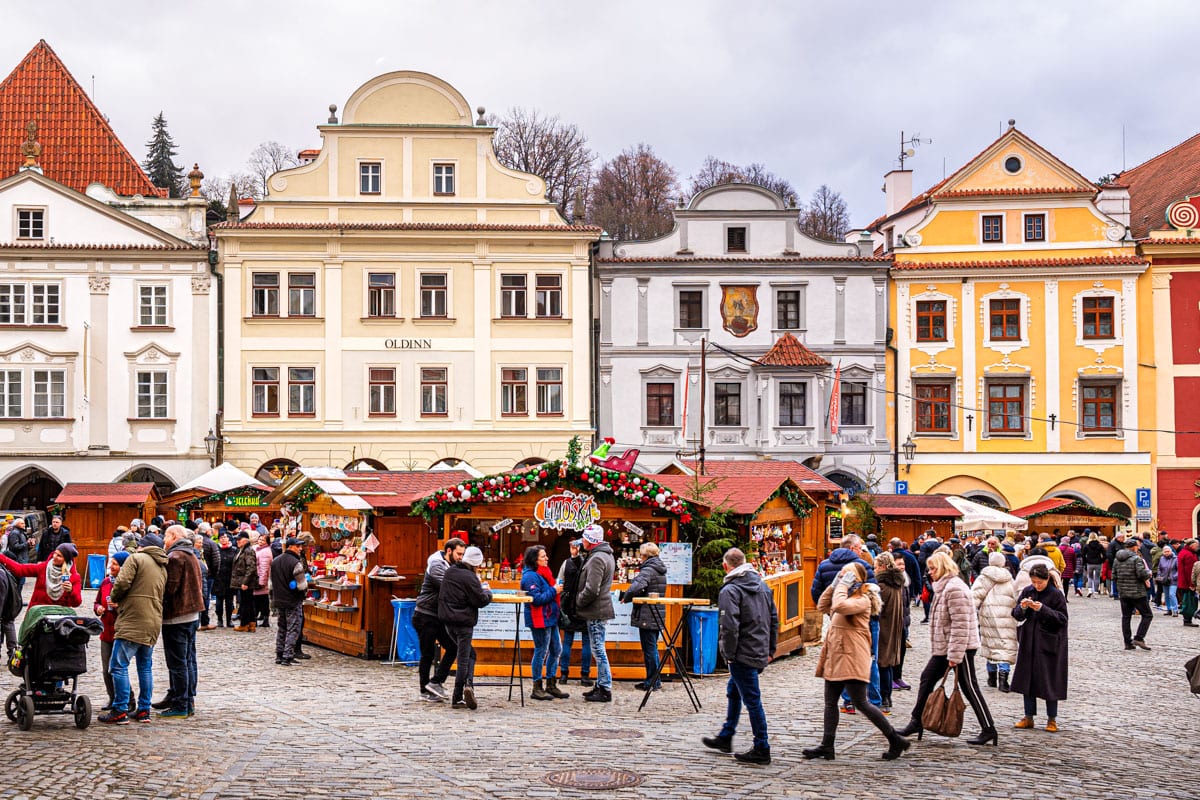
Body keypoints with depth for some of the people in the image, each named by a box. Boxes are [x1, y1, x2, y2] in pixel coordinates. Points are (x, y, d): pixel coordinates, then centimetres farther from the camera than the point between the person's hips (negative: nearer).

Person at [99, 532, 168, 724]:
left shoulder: (136, 558, -3)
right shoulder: (163, 568, 19)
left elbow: (122, 583, -15)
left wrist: (113, 598, 6)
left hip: (132, 622, -8)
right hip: (153, 623, 8)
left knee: (119, 665, -4)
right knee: (146, 667, 14)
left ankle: (120, 711, -7)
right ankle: (144, 710, 15)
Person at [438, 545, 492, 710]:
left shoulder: (449, 572, 10)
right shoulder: (469, 577, -15)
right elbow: (481, 600, -15)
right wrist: (488, 592, 8)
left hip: (448, 620, 8)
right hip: (464, 622, -8)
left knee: (469, 653, 18)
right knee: (464, 658, -3)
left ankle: (468, 683, 4)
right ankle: (457, 697, -8)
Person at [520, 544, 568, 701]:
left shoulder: (543, 573, 16)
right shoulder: (530, 576, -16)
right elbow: (536, 598, -23)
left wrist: (556, 589, 8)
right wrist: (554, 591, -16)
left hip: (550, 618, 10)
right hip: (539, 620, -10)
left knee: (556, 650, 14)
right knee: (541, 651, -3)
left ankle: (551, 685, 23)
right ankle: (537, 689, 6)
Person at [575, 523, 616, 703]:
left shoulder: (597, 559, -19)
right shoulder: (607, 555, 15)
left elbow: (591, 590, -25)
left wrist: (578, 602, -9)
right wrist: (581, 601, 17)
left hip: (597, 611, -10)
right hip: (602, 609, 10)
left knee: (598, 650, -6)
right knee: (598, 650, 16)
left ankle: (605, 690, -3)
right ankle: (601, 685, 23)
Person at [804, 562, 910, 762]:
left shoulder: (863, 600, -14)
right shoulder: (847, 597, 16)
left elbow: (839, 606, -31)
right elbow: (822, 606, 17)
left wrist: (843, 586, -17)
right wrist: (834, 586, 8)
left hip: (852, 658, -10)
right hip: (836, 657, 10)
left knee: (861, 704, -6)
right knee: (830, 703, 10)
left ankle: (896, 741, 3)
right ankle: (827, 746, 15)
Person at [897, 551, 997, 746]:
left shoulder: (954, 589, -19)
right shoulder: (943, 587, 14)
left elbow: (960, 624, -23)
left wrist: (955, 655, -23)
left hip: (960, 648, -10)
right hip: (943, 648, 11)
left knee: (969, 687, -4)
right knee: (926, 679, 13)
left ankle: (989, 730, 3)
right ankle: (917, 722, 22)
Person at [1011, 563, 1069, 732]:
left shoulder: (1056, 595, -8)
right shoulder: (1027, 591, 4)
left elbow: (1063, 618, -13)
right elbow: (1017, 616, 6)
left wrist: (1043, 609, -23)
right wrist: (1022, 608, -16)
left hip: (1049, 644, -5)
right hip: (1028, 642, 5)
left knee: (1049, 680, 0)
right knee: (1027, 678, 8)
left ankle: (1052, 719, 10)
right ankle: (1028, 717, 17)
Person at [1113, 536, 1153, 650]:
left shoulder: (1116, 559, 9)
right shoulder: (1136, 558, -12)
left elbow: (1114, 576, 10)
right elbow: (1142, 573, -21)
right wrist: (1148, 573, -2)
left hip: (1123, 592, 7)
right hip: (1137, 593, -7)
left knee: (1126, 616, 11)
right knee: (1147, 615, 4)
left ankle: (1128, 642, 9)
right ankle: (1139, 638, -6)